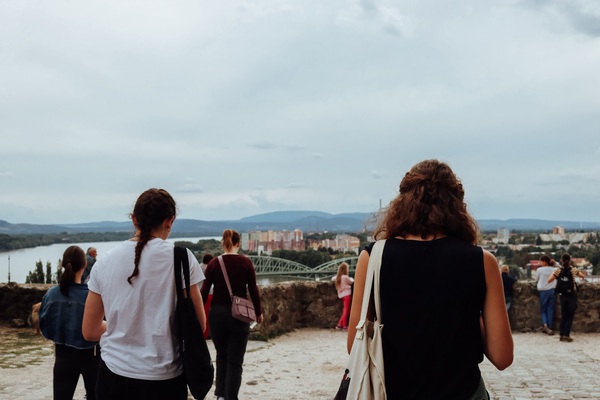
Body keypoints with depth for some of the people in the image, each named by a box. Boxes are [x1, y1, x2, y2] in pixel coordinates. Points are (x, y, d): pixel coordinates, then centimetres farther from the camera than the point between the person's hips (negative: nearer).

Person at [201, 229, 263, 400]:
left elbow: (204, 291, -2)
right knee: (235, 360, 5)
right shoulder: (246, 262, -5)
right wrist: (258, 312, 12)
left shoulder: (214, 263, -2)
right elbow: (253, 291, -2)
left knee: (222, 356, 21)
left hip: (217, 313, 2)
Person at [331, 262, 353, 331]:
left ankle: (339, 324, 14)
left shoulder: (338, 277, 6)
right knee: (346, 310, -3)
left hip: (341, 295, 7)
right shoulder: (345, 277, -16)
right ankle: (345, 326, -2)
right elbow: (351, 282, -1)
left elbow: (332, 279, 24)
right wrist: (351, 278, 19)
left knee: (345, 310, 14)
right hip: (347, 294, -7)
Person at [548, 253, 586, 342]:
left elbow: (549, 281, -8)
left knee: (563, 315, 13)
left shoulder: (558, 270, -7)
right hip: (572, 295, -2)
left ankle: (562, 335, 11)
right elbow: (583, 276, 8)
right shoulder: (574, 270, -7)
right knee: (570, 315, 6)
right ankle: (566, 334, -3)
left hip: (562, 295, 2)